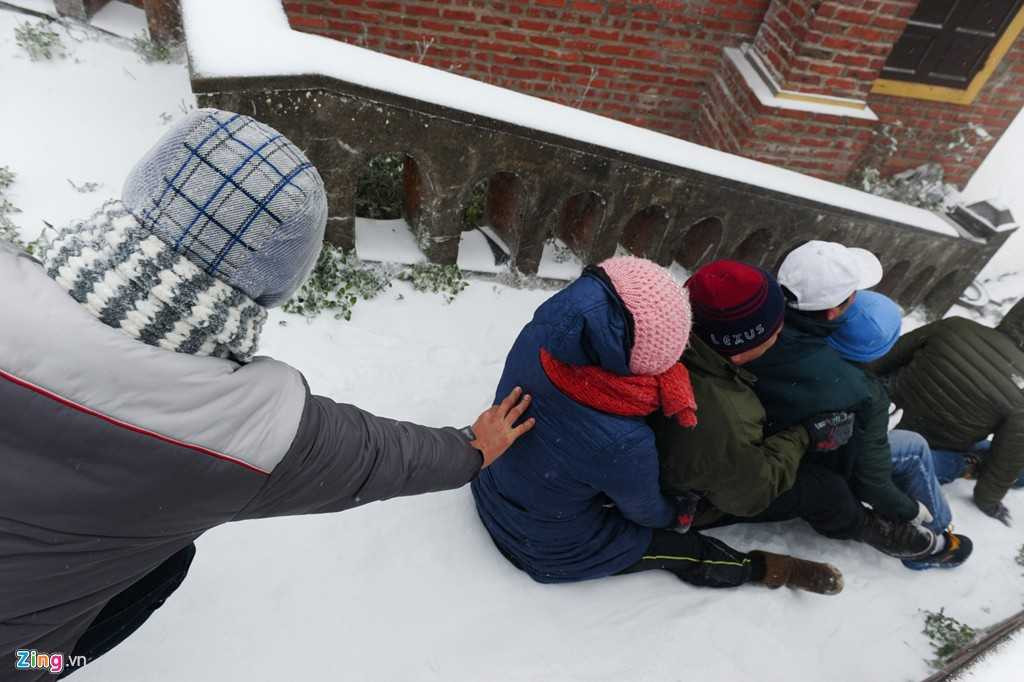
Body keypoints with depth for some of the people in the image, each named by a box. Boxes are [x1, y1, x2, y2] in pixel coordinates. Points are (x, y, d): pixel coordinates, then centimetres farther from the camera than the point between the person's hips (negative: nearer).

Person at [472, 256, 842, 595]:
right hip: (552, 551, -5)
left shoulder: (535, 335, -27)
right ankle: (766, 568, 38)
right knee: (684, 548, 16)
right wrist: (677, 515, 8)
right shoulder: (623, 445, -39)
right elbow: (646, 511, -16)